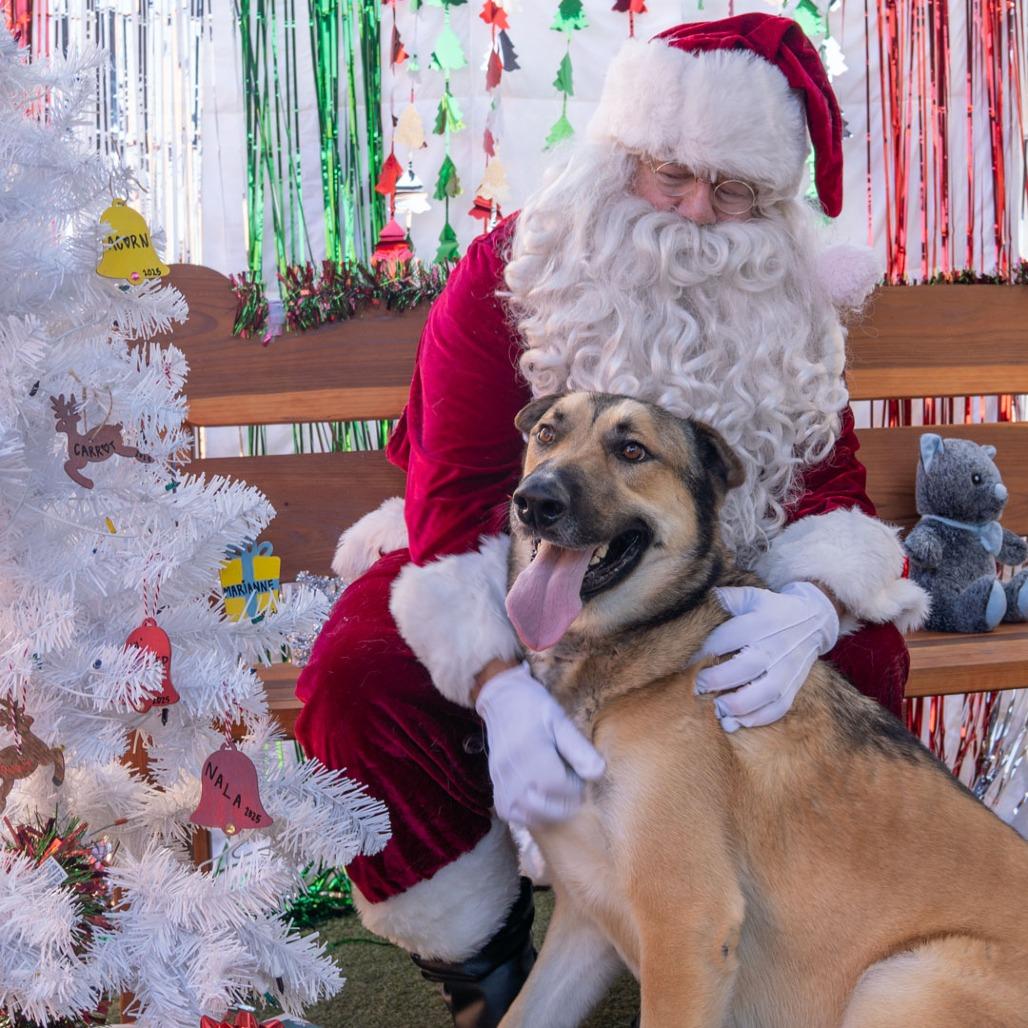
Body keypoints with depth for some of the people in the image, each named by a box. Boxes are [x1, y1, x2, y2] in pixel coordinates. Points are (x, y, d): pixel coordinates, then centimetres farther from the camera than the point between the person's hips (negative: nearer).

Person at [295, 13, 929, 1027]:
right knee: (359, 679, -30)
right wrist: (498, 683, -41)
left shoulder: (787, 302, -2)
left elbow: (830, 485, -8)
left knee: (864, 656, -23)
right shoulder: (504, 277, -14)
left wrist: (811, 607, -35)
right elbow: (457, 498, -22)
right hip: (514, 575, -2)